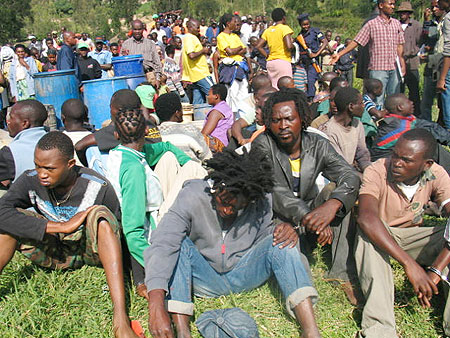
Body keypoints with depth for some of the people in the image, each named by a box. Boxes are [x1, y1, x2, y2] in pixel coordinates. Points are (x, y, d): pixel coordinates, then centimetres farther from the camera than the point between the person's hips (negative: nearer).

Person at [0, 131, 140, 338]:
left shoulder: (98, 188, -22)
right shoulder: (30, 181, -15)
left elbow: (122, 233, -13)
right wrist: (62, 227, -35)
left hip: (92, 251, -2)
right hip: (55, 255, 3)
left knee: (100, 214, -34)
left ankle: (120, 319, -45)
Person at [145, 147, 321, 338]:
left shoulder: (261, 200, -12)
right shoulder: (193, 195, -22)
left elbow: (263, 233, 5)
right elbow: (162, 244, -32)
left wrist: (284, 231, -22)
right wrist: (156, 305, -45)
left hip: (243, 275, 2)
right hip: (205, 277, -1)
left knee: (282, 242, -21)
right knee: (179, 243, -27)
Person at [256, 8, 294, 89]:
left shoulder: (268, 30, 11)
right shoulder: (284, 28, -6)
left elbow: (259, 46, 9)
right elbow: (289, 46, -17)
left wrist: (267, 56, 11)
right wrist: (293, 45, 4)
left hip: (270, 62, 6)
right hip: (283, 61, -6)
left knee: (273, 89, 10)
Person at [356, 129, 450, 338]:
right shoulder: (377, 171, -25)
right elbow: (366, 217, -42)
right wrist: (408, 263, -49)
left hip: (413, 237, 3)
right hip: (379, 236, -3)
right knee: (366, 231, -37)